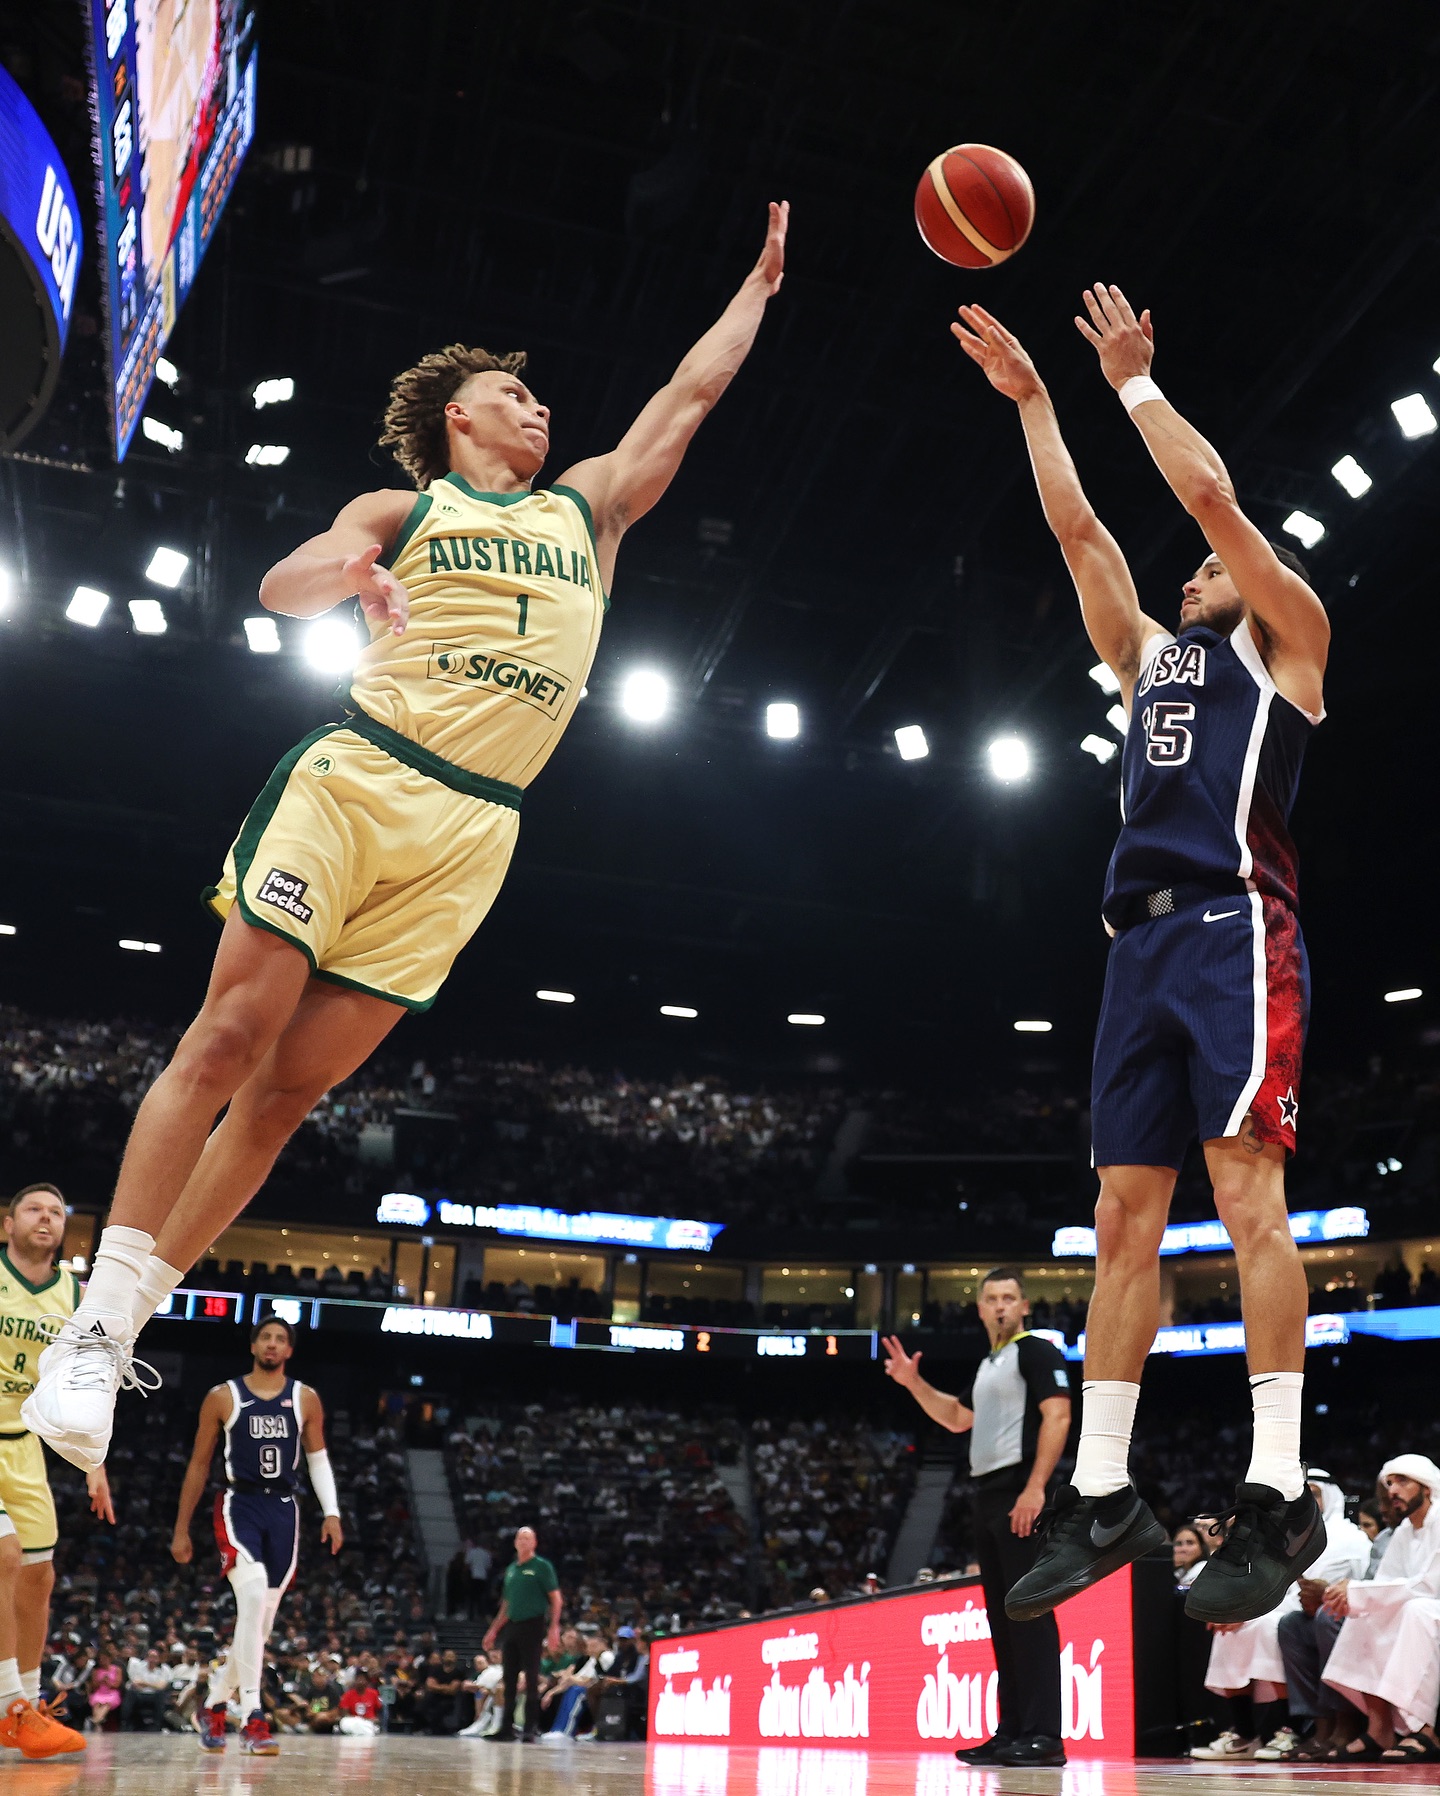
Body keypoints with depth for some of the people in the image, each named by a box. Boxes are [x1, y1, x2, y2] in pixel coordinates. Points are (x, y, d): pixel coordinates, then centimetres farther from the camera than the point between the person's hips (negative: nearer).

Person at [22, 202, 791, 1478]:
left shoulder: (589, 508, 23)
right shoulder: (404, 509, 13)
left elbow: (691, 392, 27)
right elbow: (281, 586, -3)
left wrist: (760, 282, 32)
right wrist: (344, 570, -25)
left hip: (471, 833, 3)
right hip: (355, 780, -2)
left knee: (293, 1086, 0)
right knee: (230, 1037, -11)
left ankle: (128, 1323, 8)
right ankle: (91, 1327, -5)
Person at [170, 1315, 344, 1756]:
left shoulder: (306, 1399, 6)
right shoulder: (223, 1397, 1)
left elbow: (318, 1459, 12)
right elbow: (199, 1465, 7)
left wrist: (331, 1512, -2)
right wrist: (181, 1530, 6)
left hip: (283, 1510, 3)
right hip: (239, 1505, -3)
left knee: (262, 1619, 8)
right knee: (253, 1598, -25)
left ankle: (214, 1703, 32)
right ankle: (252, 1720, -23)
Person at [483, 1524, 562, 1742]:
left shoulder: (542, 1566, -2)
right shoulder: (511, 1569, 17)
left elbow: (556, 1599, -7)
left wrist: (554, 1628, -17)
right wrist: (493, 1630, 18)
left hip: (533, 1626, -6)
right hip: (512, 1627, 6)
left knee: (531, 1678, -5)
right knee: (509, 1679, 7)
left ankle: (532, 1728, -1)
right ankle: (506, 1727, 13)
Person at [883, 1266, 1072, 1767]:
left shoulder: (1036, 1351, -4)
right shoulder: (988, 1365, 22)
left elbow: (1057, 1416, -15)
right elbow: (958, 1418, 32)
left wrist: (1035, 1487, -22)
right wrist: (913, 1383, 19)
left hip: (1019, 1493, -9)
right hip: (986, 1495, 9)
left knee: (1029, 1610, -11)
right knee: (1001, 1615, 9)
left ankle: (1042, 1736, -11)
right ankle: (1011, 1732, 13)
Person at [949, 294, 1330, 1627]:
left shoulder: (1286, 636, 13)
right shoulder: (1151, 655, 29)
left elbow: (1213, 496, 3)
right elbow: (1078, 526, 28)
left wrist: (1135, 381, 13)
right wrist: (1033, 400, 29)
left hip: (1234, 925, -6)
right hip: (1143, 941, 7)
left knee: (1245, 1192, -14)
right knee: (1124, 1219, 2)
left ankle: (1279, 1495, -11)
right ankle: (1103, 1495, 4)